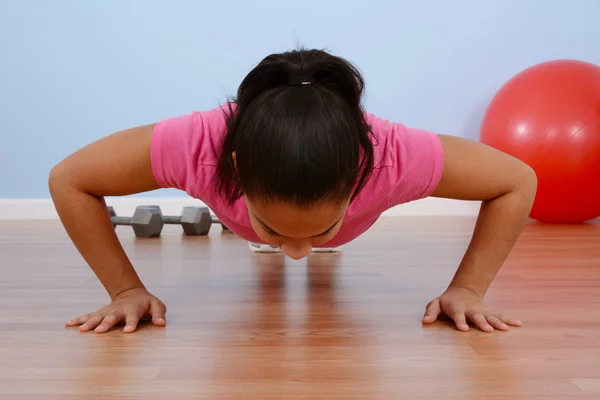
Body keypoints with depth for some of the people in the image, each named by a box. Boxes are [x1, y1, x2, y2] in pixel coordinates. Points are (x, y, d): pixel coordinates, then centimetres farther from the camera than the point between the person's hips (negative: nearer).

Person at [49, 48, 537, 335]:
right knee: (260, 233, 37)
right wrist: (127, 289, -33)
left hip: (342, 180, 0)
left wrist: (467, 289, -34)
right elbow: (69, 180, -32)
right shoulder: (199, 146, -48)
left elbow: (519, 181, -31)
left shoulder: (392, 156, -48)